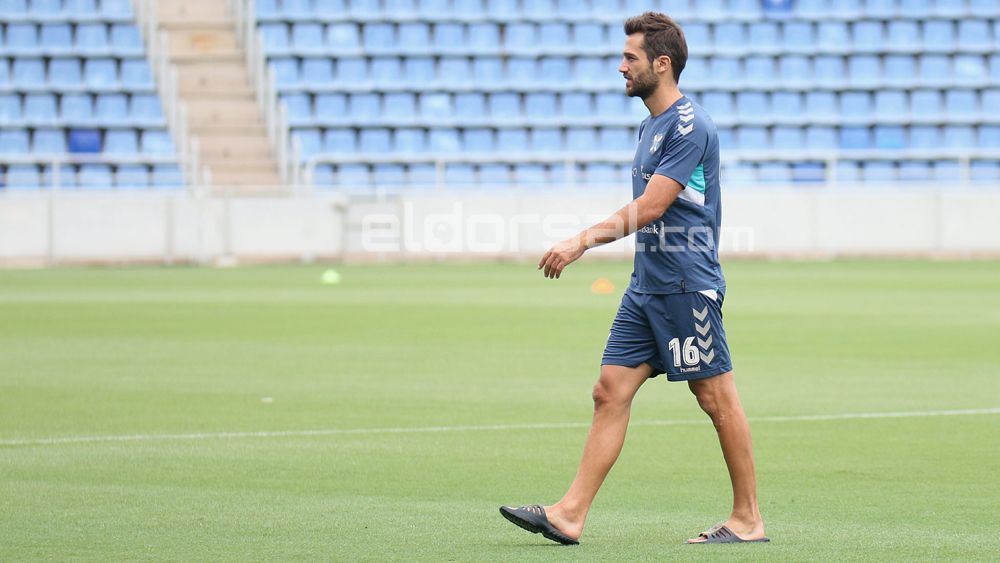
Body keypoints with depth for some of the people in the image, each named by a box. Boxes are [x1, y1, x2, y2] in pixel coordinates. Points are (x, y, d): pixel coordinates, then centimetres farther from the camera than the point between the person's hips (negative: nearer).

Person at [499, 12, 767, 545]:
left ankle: (748, 519, 7)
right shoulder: (651, 125, 16)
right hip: (646, 286, 9)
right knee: (610, 392, 2)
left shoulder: (689, 126, -14)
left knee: (717, 397, -1)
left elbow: (650, 207, -21)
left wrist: (583, 241, -23)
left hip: (687, 288, -9)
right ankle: (570, 515, 0)